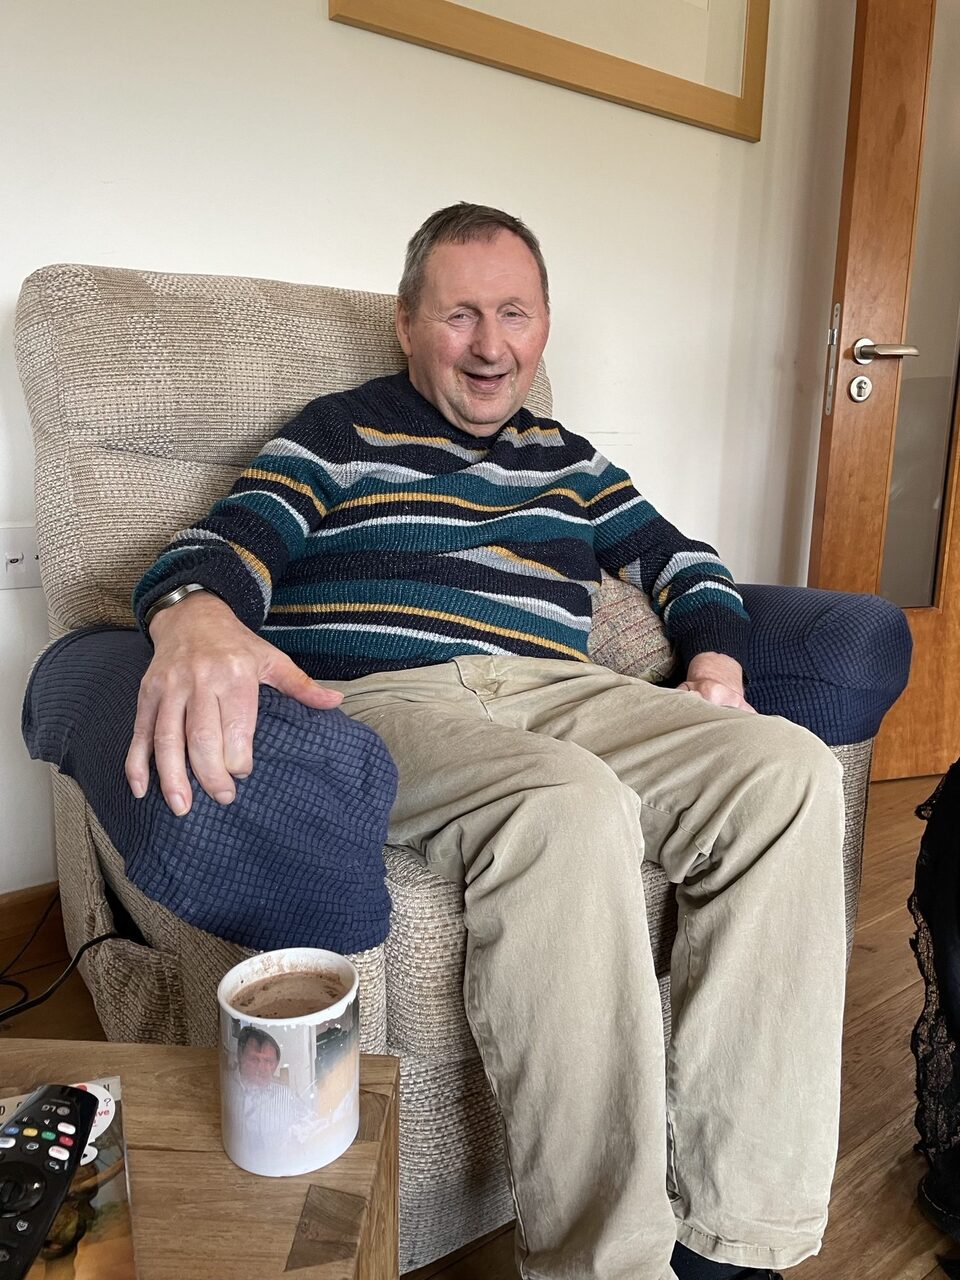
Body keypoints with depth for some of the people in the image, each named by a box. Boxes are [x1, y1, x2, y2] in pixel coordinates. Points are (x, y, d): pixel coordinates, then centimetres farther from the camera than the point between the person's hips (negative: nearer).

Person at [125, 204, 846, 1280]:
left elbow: (679, 558, 30)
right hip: (380, 696, -4)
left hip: (556, 692, 5)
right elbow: (224, 544, 0)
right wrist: (195, 619, -26)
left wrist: (715, 663, 9)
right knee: (571, 807, -37)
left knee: (791, 769, -20)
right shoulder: (341, 432, 14)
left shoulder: (565, 458, 27)